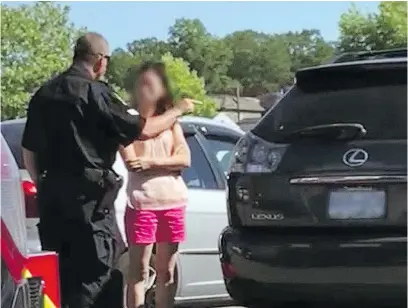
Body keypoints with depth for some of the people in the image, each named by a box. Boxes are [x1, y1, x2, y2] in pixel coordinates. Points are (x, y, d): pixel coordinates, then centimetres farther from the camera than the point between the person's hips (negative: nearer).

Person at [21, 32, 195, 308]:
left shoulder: (44, 94, 11)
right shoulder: (95, 93, -10)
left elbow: (29, 151, 15)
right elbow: (143, 130, -11)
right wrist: (178, 110, 3)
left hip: (51, 194, 7)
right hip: (88, 195, -7)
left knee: (57, 271, 13)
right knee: (94, 272, -1)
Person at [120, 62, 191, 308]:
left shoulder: (172, 122, 13)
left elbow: (185, 159, -1)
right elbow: (131, 161, -12)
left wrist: (151, 162, -13)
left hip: (173, 202, 4)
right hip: (142, 203, -4)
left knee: (167, 271, 10)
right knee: (139, 270, -3)